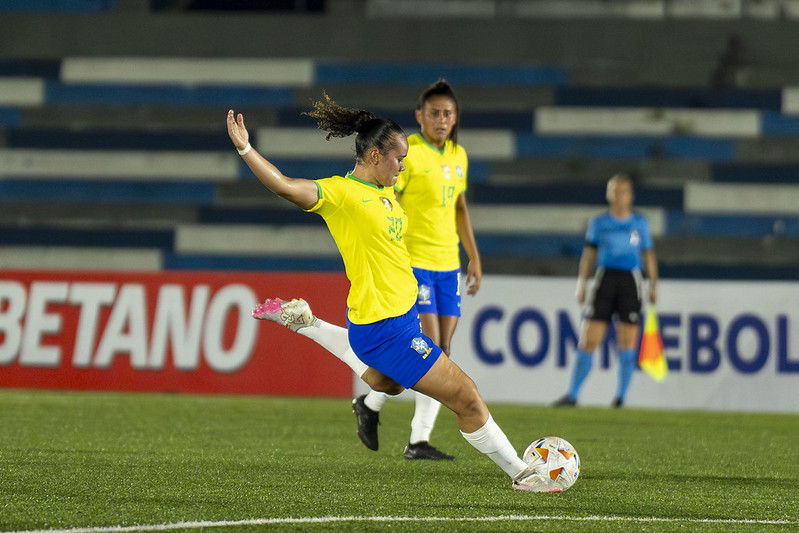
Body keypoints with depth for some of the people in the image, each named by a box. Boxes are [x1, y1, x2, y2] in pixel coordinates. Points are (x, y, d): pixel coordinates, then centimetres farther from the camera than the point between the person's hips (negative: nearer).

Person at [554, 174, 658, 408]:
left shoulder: (640, 223, 10)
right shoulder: (599, 223, 9)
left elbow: (648, 255, 14)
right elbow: (589, 254, 12)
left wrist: (654, 284, 8)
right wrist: (581, 283, 6)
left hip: (630, 281, 0)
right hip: (605, 278, 0)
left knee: (627, 342, -1)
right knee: (588, 340, -5)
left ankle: (621, 396, 10)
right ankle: (572, 395, 0)